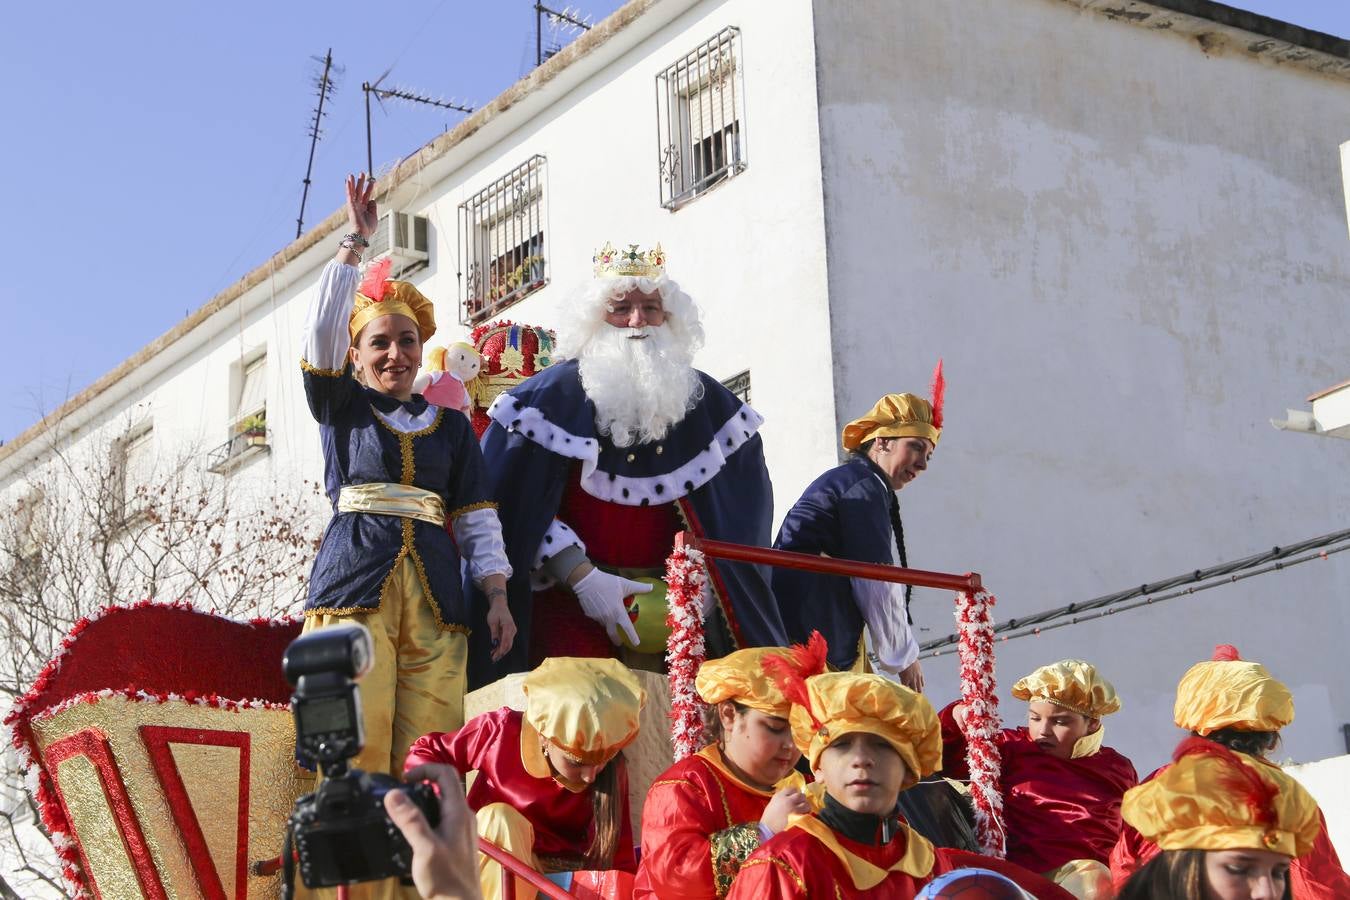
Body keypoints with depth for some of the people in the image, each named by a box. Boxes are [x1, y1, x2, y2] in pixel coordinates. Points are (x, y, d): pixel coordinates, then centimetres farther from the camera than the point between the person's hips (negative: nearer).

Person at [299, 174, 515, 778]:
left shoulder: (451, 426, 20)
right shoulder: (342, 408, 16)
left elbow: (477, 518, 15)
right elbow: (322, 331, 0)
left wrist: (497, 595, 3)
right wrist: (355, 240, 1)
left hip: (433, 592, 2)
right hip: (355, 581, -2)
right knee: (357, 749, -16)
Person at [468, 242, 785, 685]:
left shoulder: (707, 403, 9)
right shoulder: (554, 395, -3)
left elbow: (738, 512, 12)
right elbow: (519, 506, -8)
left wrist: (704, 582, -2)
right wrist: (581, 576, -17)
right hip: (571, 604, -3)